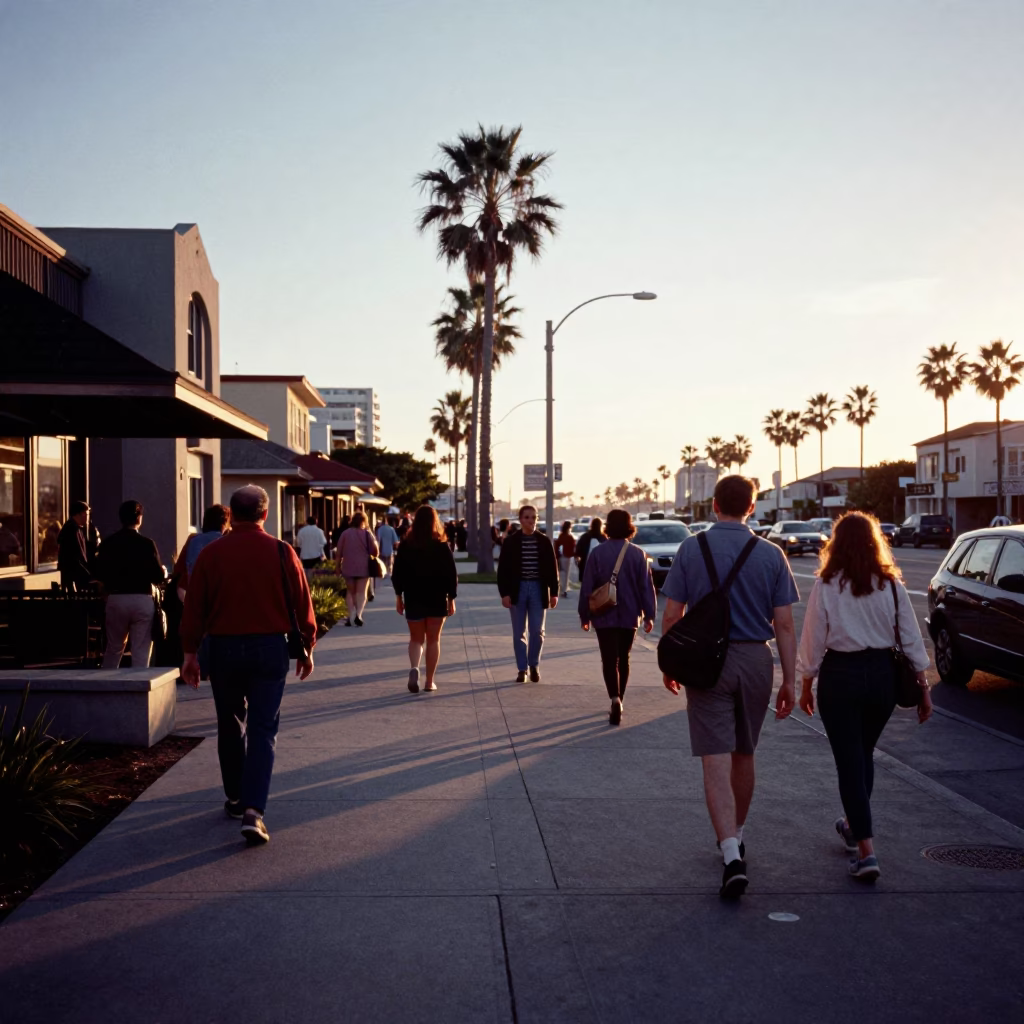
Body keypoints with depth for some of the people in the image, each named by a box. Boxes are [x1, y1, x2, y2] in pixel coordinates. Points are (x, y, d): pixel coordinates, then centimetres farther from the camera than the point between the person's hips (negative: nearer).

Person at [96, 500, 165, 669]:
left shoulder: (108, 543, 0)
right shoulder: (146, 544, -8)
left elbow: (100, 573, 4)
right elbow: (158, 577, -9)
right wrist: (163, 570, 13)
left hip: (115, 600, 3)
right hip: (142, 600, -3)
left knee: (113, 649, 18)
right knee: (141, 652, 3)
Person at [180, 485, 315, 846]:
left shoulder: (211, 554, -3)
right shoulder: (282, 552, -4)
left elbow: (193, 608, -1)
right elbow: (302, 604, -1)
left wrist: (190, 653, 7)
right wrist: (306, 647, 11)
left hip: (223, 648, 1)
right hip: (270, 648, -1)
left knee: (230, 726, 18)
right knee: (263, 730, 1)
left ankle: (235, 799, 31)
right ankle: (253, 810, -11)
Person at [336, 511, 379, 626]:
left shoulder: (345, 533, 1)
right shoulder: (367, 534, -3)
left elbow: (339, 552, 1)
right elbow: (375, 552, -3)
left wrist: (338, 566, 11)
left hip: (348, 567, 2)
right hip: (363, 568, -1)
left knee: (351, 592, 14)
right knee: (361, 592, 2)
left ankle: (350, 617, 4)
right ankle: (358, 614, -19)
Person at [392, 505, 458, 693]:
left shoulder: (406, 545, -3)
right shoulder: (442, 546, -5)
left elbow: (398, 573, 0)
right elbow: (451, 574, -5)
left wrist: (398, 596, 9)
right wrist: (451, 598, 3)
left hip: (413, 599, 1)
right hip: (437, 599, -1)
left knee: (416, 639, 11)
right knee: (433, 640, 10)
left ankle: (414, 668, -16)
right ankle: (429, 681, 10)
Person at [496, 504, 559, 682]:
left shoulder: (544, 541, 2)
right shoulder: (511, 542, -1)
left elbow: (552, 568, 4)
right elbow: (503, 569, -2)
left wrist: (554, 592, 0)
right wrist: (504, 593, -9)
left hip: (538, 589, 0)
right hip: (518, 589, 0)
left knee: (537, 631, 1)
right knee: (519, 633, 4)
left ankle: (534, 665, 20)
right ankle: (522, 669, 13)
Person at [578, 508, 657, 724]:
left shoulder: (598, 553, -6)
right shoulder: (638, 554, -3)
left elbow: (587, 587, -4)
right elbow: (647, 587, -3)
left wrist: (585, 615, 4)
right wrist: (649, 615, 3)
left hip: (605, 617, -2)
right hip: (629, 616, 2)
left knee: (609, 660, -2)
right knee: (623, 659, 17)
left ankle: (615, 699, -23)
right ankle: (617, 701, 25)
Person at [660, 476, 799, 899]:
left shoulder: (691, 549, -4)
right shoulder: (771, 554, -1)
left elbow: (672, 615, -3)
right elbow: (784, 624, -3)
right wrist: (790, 679, 2)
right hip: (755, 662, 3)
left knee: (716, 761, -4)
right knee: (744, 756, 19)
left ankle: (732, 856, -16)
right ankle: (735, 838, 36)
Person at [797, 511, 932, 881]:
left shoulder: (826, 586, -9)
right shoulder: (891, 584, -2)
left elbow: (813, 641, -6)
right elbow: (911, 638, 0)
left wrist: (806, 685, 6)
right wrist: (923, 687, 8)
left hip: (841, 674, -3)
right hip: (883, 673, 4)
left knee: (849, 760, 3)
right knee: (864, 753, 23)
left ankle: (866, 850, -3)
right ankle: (854, 826, 40)